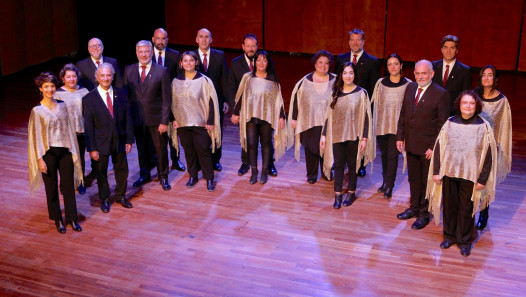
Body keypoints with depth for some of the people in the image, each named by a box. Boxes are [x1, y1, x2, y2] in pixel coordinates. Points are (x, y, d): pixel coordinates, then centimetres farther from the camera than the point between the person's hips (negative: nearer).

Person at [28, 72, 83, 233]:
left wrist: (73, 151, 7)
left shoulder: (62, 105, 4)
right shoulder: (37, 111, -6)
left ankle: (72, 218, 20)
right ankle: (57, 219, 23)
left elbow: (69, 129, 9)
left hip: (65, 151, 3)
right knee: (52, 188, 9)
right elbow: (35, 135, -6)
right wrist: (40, 159, -10)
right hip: (48, 152, -3)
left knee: (69, 186, 7)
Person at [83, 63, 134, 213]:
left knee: (122, 170, 15)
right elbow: (88, 126, -9)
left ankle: (120, 196, 37)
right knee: (101, 172, 12)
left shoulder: (121, 94, -1)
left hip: (119, 141, 3)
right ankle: (104, 199, 32)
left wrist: (129, 140, -2)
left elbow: (127, 118, 2)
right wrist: (92, 148, -12)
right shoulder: (89, 99, -10)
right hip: (101, 142, -3)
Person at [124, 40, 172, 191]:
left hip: (156, 119, -3)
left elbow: (166, 99, -8)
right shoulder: (129, 70, 3)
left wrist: (164, 121, -12)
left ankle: (163, 177, 26)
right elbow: (125, 95, 6)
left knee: (161, 149, 8)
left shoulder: (162, 71, -7)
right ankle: (144, 175, 36)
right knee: (142, 148, 17)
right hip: (137, 118, 3)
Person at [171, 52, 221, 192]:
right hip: (182, 123, 4)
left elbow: (211, 101, -5)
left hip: (200, 123, -3)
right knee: (188, 150, 10)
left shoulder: (204, 81, -6)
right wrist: (173, 119, 5)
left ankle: (209, 179, 9)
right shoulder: (176, 82, 5)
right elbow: (172, 102, 13)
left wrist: (210, 122, -8)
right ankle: (193, 176, 24)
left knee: (203, 150, -2)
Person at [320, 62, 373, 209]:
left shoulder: (361, 93, -4)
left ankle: (351, 192, 24)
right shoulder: (335, 93, 3)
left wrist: (364, 138, -8)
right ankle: (338, 195, 12)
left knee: (352, 164, 10)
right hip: (337, 135, 2)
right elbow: (329, 115, 6)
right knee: (338, 165, 5)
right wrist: (324, 135, 4)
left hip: (353, 136, -2)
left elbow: (365, 117, -5)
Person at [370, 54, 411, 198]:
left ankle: (389, 187, 4)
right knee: (384, 154, 13)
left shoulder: (408, 84, -6)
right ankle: (386, 182, 28)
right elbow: (374, 103, 8)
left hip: (397, 126, -3)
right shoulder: (380, 83, 2)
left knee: (392, 155, -4)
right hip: (381, 125, 3)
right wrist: (374, 124, 5)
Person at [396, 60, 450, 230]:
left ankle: (424, 214, 21)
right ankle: (414, 208, 35)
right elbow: (403, 114, 11)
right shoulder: (410, 88, 5)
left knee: (426, 181, 8)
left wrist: (434, 147, -16)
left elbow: (442, 124, -13)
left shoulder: (441, 94, -14)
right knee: (413, 179, 19)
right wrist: (400, 137, 7)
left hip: (428, 147, -6)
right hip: (411, 144, 6)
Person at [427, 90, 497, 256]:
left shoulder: (483, 127, -7)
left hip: (470, 176, -2)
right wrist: (436, 171, -1)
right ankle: (449, 236, 31)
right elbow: (438, 147, 3)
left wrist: (483, 179, -7)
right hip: (449, 173, 2)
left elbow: (488, 154, -5)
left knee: (466, 209, 8)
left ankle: (465, 241, 25)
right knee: (449, 206, 13)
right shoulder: (450, 123, -1)